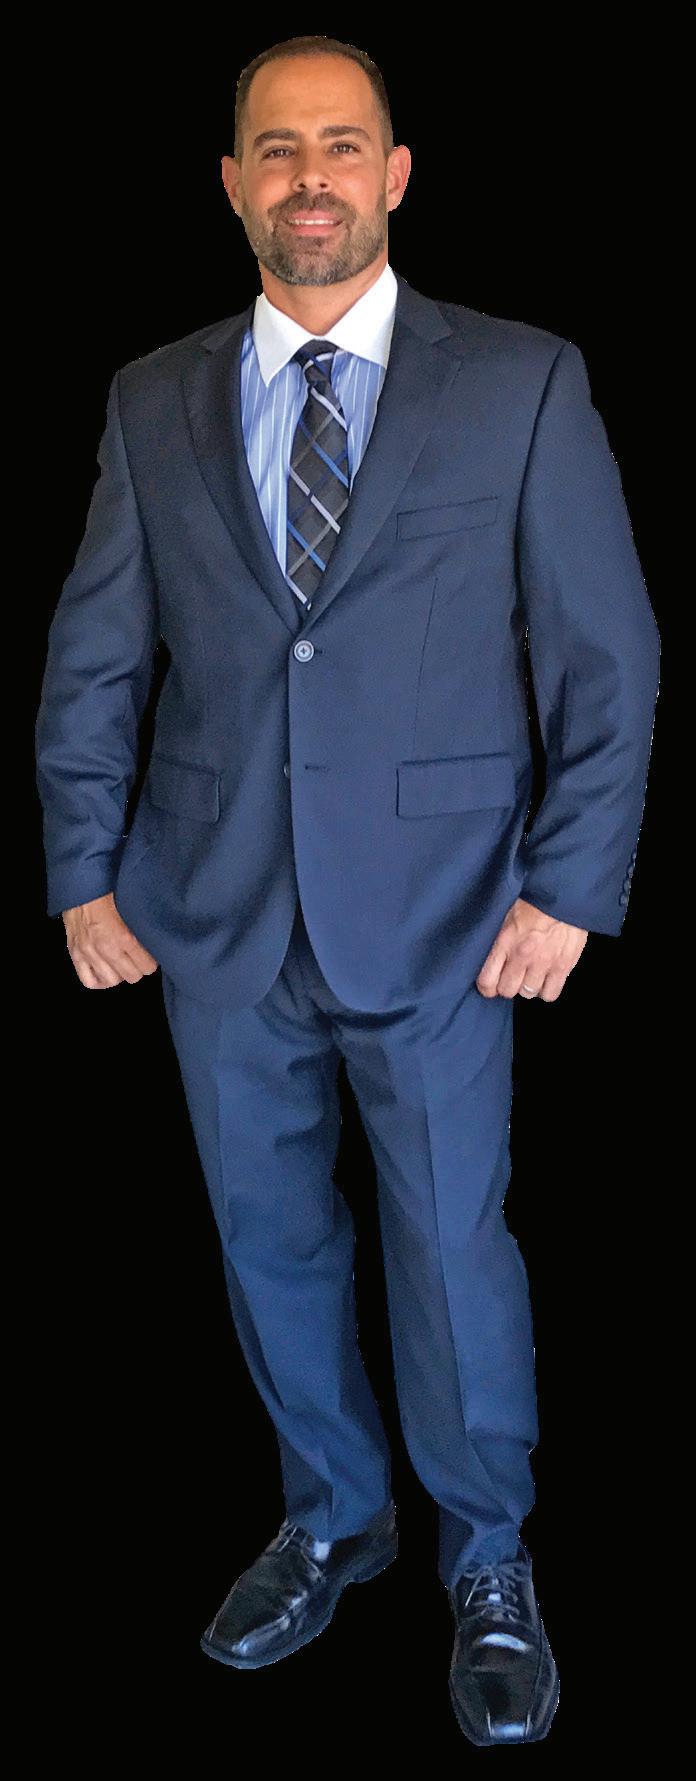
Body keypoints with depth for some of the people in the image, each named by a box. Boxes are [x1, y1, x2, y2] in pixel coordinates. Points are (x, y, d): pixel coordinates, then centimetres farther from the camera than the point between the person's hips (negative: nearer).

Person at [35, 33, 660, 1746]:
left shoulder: (524, 383, -3)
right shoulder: (153, 401, 6)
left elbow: (608, 654, -4)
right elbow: (92, 659, 8)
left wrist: (569, 886, -10)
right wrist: (85, 871, 2)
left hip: (438, 916, -3)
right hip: (216, 916, 3)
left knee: (452, 1246, 7)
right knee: (270, 1236, 16)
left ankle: (486, 1559, 32)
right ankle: (332, 1517, 40)